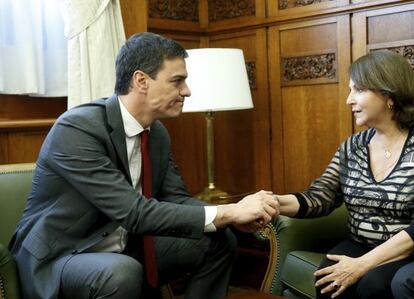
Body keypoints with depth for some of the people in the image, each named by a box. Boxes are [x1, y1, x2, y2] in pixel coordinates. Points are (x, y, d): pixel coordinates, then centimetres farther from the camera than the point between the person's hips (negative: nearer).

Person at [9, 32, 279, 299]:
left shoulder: (158, 133, 1)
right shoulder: (76, 129, -25)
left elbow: (177, 200, 3)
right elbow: (133, 212, -31)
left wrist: (236, 214, -16)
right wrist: (227, 213, -30)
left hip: (124, 251, 8)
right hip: (59, 257, -8)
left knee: (219, 241, 2)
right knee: (122, 272, -38)